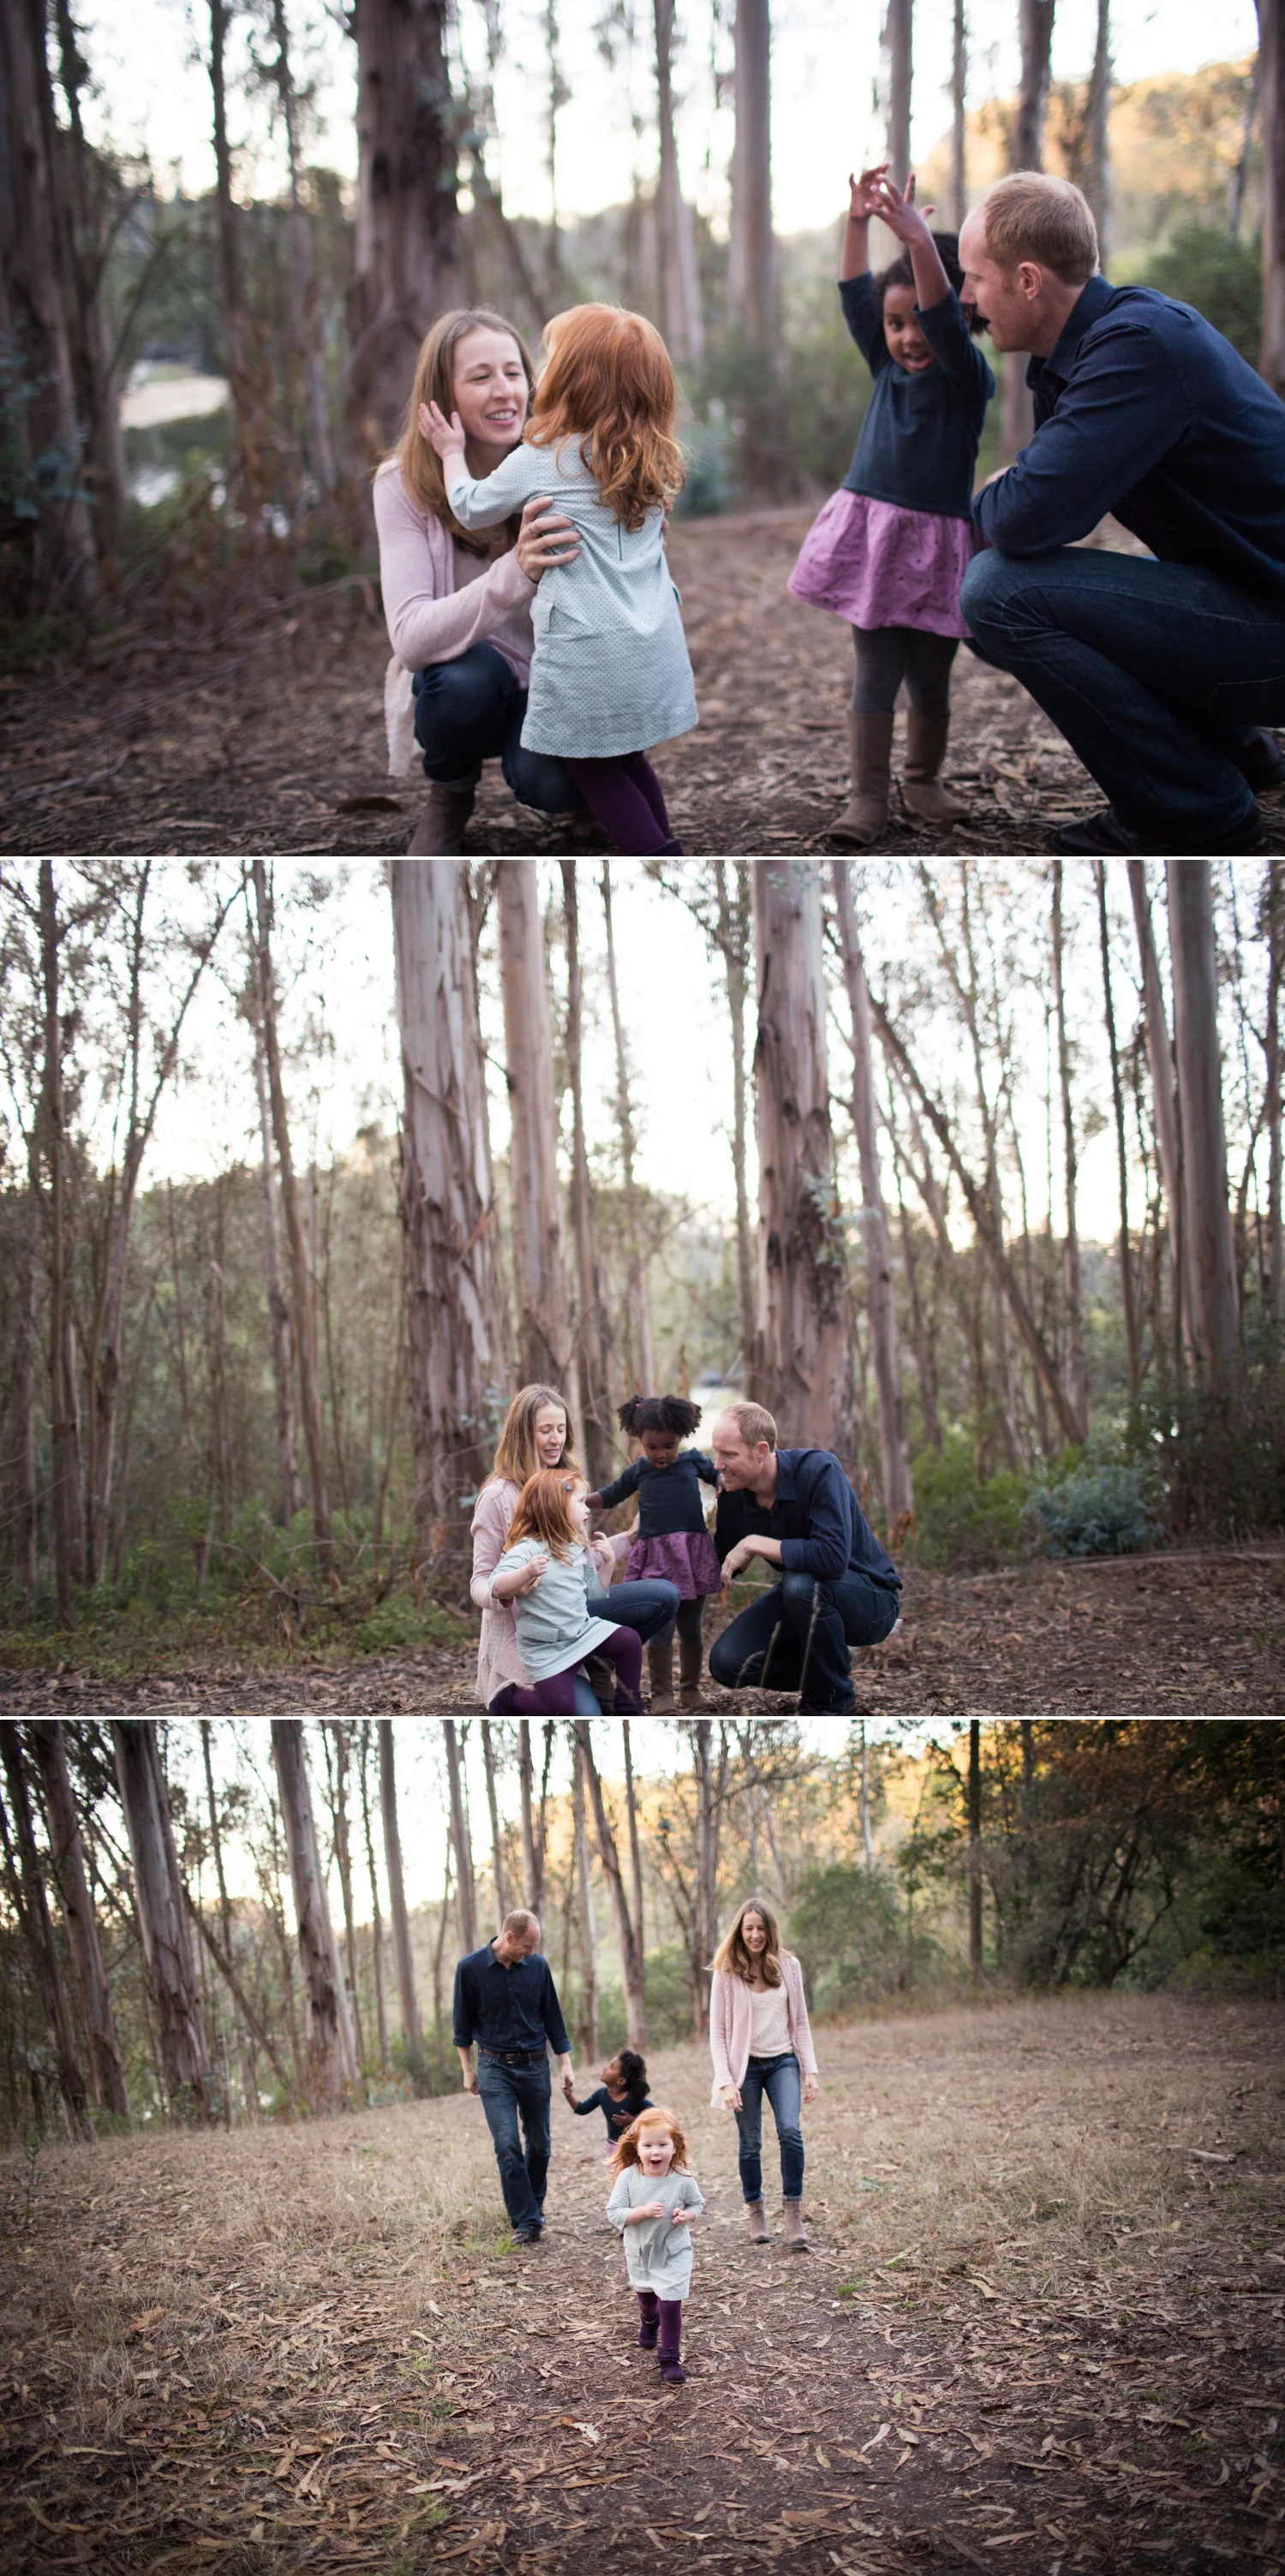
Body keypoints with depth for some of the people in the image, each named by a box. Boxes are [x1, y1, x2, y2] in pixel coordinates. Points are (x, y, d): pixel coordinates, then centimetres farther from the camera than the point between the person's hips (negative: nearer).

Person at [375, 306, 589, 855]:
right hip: (456, 688, 0)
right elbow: (410, 637, -29)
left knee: (551, 782, -31)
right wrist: (514, 573, -45)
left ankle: (578, 785, 8)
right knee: (467, 670, -34)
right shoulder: (404, 485, -16)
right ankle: (449, 798, -2)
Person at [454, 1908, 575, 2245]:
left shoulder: (538, 1966, -2)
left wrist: (566, 2064, 6)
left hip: (535, 2065, 3)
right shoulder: (470, 1968, -8)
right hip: (494, 2068, -2)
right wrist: (467, 2070, 5)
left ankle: (535, 2203, 33)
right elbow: (462, 2022, 3)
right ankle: (526, 2221, -9)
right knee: (508, 2145, -12)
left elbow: (553, 2018, 8)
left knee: (539, 2143, 10)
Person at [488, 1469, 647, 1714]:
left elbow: (593, 1595, 17)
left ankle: (628, 1707, 6)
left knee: (630, 1640, -13)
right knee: (561, 1706, -21)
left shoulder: (578, 1550, 10)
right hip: (546, 1647, -6)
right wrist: (527, 1572, -42)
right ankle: (509, 1698, 7)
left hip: (583, 1629, 6)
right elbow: (497, 1588, -26)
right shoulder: (527, 1549, -14)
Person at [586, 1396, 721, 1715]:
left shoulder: (693, 1460, 6)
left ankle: (691, 1690, 22)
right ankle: (661, 1695, -2)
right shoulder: (637, 1471, 6)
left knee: (691, 1629, 10)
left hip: (693, 1553, 1)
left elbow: (718, 1474, 23)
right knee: (661, 1629, -7)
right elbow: (608, 1497, 19)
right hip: (655, 1555, -1)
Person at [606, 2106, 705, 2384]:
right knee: (646, 2296, 28)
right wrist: (643, 2211, -34)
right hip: (639, 2251, 2)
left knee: (670, 2304, -10)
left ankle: (671, 2358, 5)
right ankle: (649, 2323, 62)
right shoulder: (628, 2178, -21)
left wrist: (686, 2215, -22)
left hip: (674, 2252, -2)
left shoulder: (683, 2180, -19)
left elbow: (698, 2203, -1)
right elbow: (614, 2213, -20)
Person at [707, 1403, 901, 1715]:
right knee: (726, 1663, -13)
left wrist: (755, 1543, -32)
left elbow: (833, 1556, -40)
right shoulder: (733, 1493, -9)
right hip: (801, 1596, 6)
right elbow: (720, 1569, 3)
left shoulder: (818, 1470, -27)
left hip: (870, 1598, -6)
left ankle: (829, 1701, -13)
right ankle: (827, 1671, 13)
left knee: (801, 1583, -38)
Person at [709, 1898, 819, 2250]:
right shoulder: (726, 1972, -4)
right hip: (746, 2064, -1)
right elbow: (717, 2032, -3)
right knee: (750, 2144, 0)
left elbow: (800, 2022, 10)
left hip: (783, 2062, 1)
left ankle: (794, 2214, -10)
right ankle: (756, 2214, 17)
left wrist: (810, 2070, 2)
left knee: (790, 2131, -17)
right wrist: (726, 2082, -12)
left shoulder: (788, 1966, 4)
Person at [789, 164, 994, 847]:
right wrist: (857, 224, -10)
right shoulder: (887, 370, 8)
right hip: (871, 537, 3)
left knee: (930, 678, 9)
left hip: (934, 546, -2)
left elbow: (946, 323, -23)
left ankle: (922, 779, 28)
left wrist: (920, 239, -33)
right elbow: (855, 298, 3)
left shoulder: (969, 380, -6)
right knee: (876, 674, 1)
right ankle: (867, 797, 3)